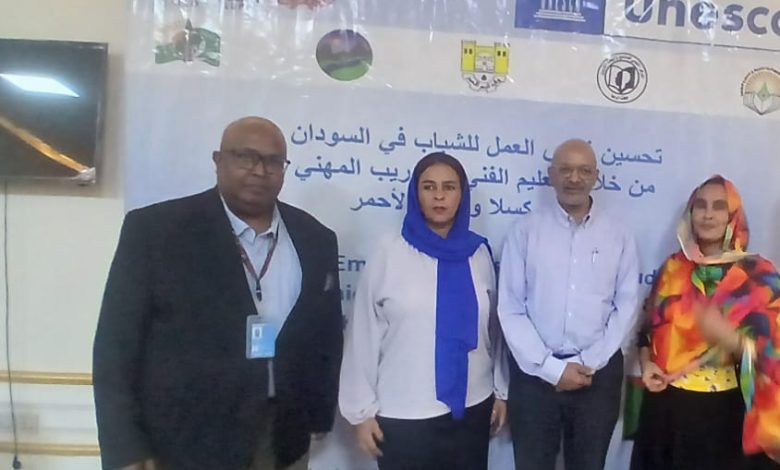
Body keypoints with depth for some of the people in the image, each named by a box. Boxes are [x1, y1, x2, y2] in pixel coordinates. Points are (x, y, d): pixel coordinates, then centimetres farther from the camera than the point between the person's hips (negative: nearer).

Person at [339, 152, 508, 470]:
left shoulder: (478, 253, 1)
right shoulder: (390, 255, -7)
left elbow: (492, 328, 8)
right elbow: (364, 336, -5)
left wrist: (501, 390, 11)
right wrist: (362, 410, -4)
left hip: (471, 407, 3)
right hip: (403, 415, -2)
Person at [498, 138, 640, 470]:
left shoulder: (618, 235, 4)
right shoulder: (525, 231, -2)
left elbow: (627, 306, 2)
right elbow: (510, 309, -5)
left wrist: (591, 363, -8)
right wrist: (551, 367, -11)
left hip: (598, 373, 2)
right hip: (535, 372, -1)